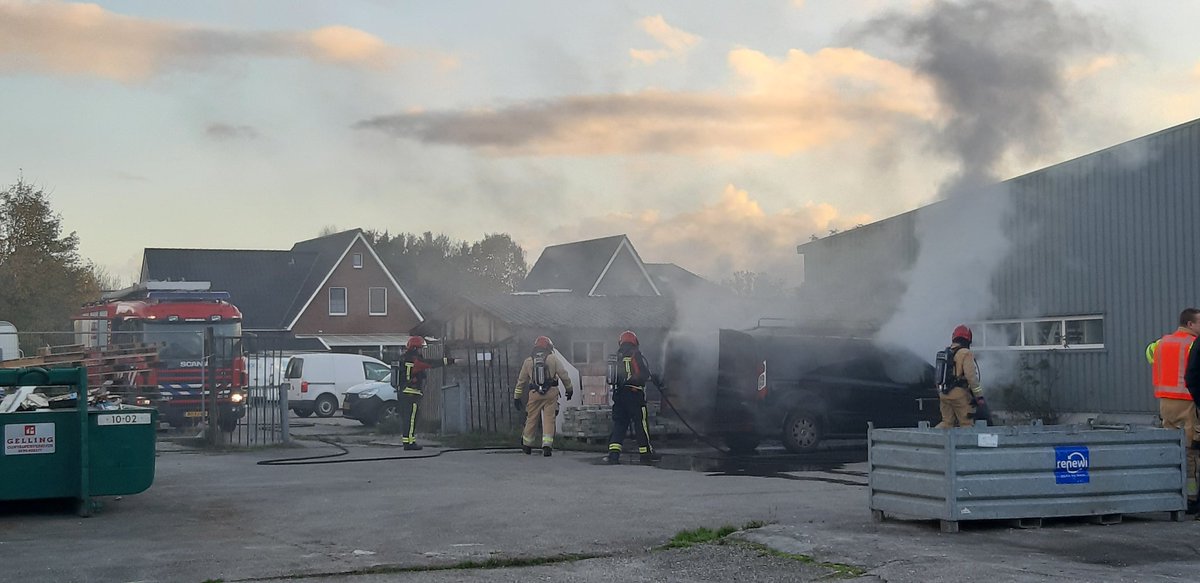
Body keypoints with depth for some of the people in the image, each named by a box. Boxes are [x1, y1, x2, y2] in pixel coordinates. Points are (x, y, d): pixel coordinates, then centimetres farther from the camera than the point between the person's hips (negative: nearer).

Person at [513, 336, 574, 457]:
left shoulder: (528, 360, 9)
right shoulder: (553, 358, 2)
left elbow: (521, 380, 13)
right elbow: (563, 374, 1)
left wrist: (516, 397, 18)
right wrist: (569, 389, 14)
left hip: (535, 393, 2)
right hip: (551, 392, -1)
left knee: (531, 419, 11)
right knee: (549, 419, 0)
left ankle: (527, 446, 24)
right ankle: (547, 446, -10)